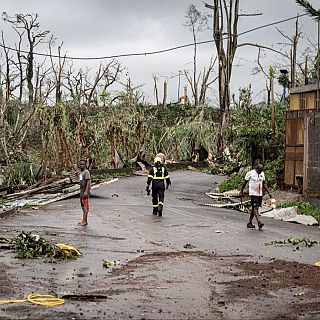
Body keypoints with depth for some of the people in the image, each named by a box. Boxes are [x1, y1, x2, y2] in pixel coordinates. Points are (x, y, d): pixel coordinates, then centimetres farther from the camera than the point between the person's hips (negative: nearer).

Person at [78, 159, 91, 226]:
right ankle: (84, 220, 17)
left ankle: (84, 221, -12)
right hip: (81, 190, 10)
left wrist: (86, 191, -26)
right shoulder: (81, 172, 16)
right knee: (82, 205, 12)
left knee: (85, 206, -11)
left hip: (85, 190, -10)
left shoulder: (86, 172, -13)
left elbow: (88, 182, -19)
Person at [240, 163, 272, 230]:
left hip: (260, 194, 6)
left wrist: (269, 193, 9)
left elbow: (264, 184, 16)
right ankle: (259, 222, -29)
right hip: (253, 193, -6)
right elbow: (244, 183, 0)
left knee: (254, 208, 11)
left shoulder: (262, 174, 9)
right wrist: (241, 192, 4)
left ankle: (249, 223, 19)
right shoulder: (250, 173, -8)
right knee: (255, 207, -17)